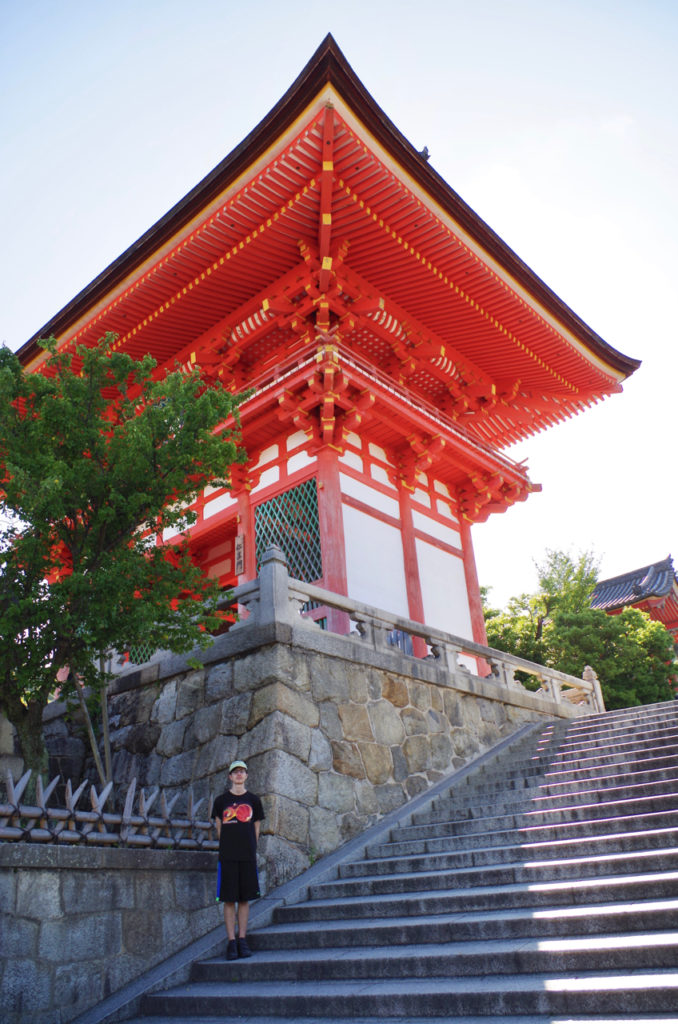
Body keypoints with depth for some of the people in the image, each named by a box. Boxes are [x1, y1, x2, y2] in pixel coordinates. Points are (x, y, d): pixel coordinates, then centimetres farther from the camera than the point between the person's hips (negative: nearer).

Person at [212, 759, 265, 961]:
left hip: (248, 856, 1)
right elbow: (219, 827, 10)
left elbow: (256, 828, 13)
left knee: (245, 899, 5)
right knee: (228, 899, 0)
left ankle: (242, 940, 13)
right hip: (227, 856, -1)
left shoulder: (253, 800, 8)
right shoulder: (221, 801, 6)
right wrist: (228, 846, 6)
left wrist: (250, 848, 8)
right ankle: (231, 942, 6)